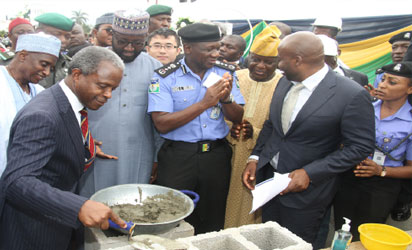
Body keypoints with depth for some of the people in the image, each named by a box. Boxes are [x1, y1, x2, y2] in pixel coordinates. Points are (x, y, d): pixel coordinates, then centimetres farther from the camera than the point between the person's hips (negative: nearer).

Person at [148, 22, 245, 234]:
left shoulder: (226, 73, 5)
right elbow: (162, 124, -15)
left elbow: (238, 119, 6)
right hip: (178, 157, -3)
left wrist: (226, 99, -15)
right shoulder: (164, 77, -6)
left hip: (217, 155, 3)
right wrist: (204, 103, -19)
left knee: (213, 224, 14)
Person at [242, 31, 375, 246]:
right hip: (269, 177, 6)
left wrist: (309, 173, -21)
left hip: (307, 189, -5)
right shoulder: (284, 83, 2)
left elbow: (361, 146, -16)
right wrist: (255, 158, 2)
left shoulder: (352, 95, -19)